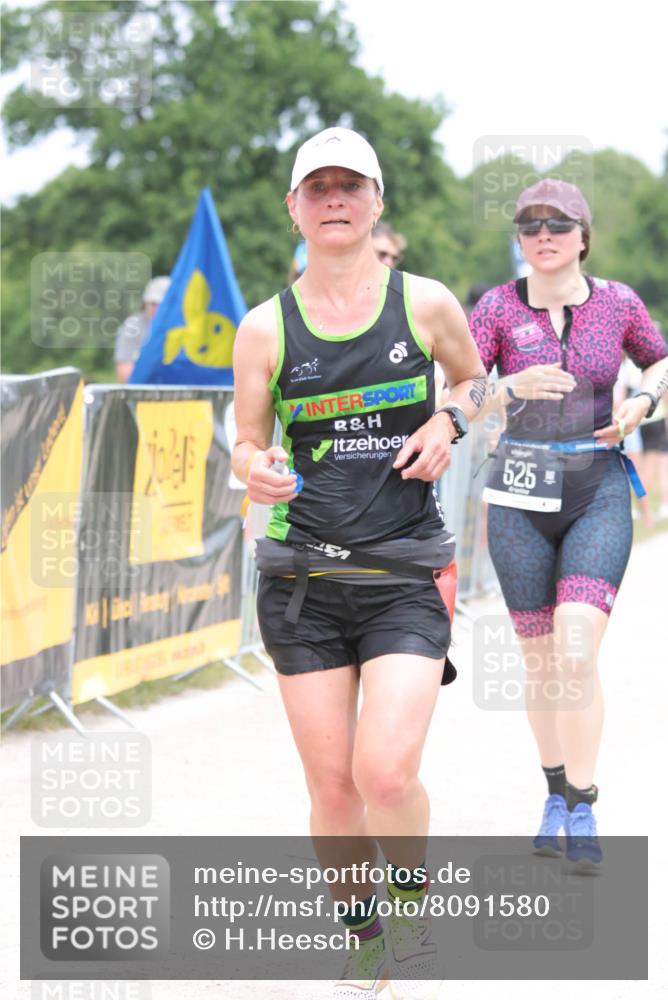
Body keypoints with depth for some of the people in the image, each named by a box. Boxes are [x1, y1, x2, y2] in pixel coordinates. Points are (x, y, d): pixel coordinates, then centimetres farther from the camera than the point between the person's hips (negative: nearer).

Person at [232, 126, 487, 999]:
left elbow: (473, 375, 20)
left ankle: (412, 909, 13)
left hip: (405, 579, -1)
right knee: (331, 787, 3)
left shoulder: (426, 303, 1)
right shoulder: (266, 328, 1)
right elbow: (246, 441, 9)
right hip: (304, 580, 1)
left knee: (386, 772, -17)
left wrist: (447, 424, -2)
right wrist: (256, 470, -14)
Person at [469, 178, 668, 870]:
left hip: (599, 494, -1)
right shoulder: (499, 307, -3)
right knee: (540, 659, 8)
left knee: (577, 653, -17)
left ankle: (582, 814, -8)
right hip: (522, 499, 1)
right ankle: (556, 796, 29)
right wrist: (513, 389, -30)